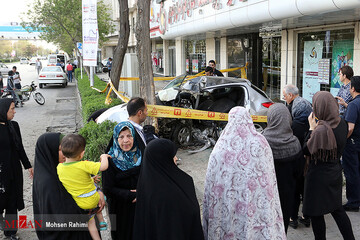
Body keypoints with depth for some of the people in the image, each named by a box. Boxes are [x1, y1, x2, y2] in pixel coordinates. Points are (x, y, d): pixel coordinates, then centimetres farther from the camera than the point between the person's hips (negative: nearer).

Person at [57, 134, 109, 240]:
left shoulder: (59, 167, -12)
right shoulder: (85, 165, -27)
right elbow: (104, 166, -30)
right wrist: (104, 157, -13)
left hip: (80, 203, 3)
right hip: (93, 199, -2)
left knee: (90, 223, 21)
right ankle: (101, 221, 40)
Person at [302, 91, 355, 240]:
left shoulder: (321, 130, -27)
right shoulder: (341, 123, -2)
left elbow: (306, 150, -16)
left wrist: (312, 128, -12)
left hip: (318, 176, -8)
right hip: (335, 172, 8)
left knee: (315, 213, 8)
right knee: (337, 209, 22)